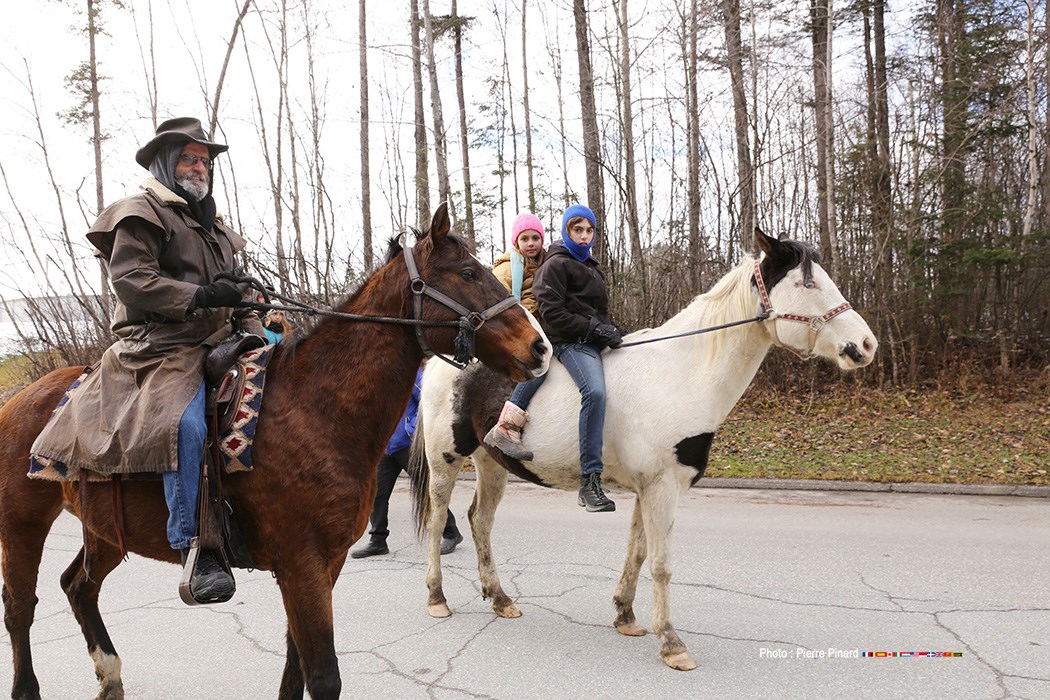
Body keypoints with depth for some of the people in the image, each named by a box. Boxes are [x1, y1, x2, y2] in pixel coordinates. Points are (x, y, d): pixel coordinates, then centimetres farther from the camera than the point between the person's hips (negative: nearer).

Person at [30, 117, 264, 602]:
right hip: (161, 348, -8)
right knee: (185, 424, -33)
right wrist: (201, 297, -18)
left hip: (216, 345, 8)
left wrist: (254, 334, 8)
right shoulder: (143, 212, 3)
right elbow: (130, 278, -11)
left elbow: (236, 291, 27)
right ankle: (196, 548, -33)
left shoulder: (215, 227, 27)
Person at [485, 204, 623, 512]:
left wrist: (612, 331, 11)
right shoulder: (557, 264, 1)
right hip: (570, 341, -10)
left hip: (592, 340, 10)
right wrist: (594, 329, -15)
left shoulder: (591, 267, 28)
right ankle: (590, 482, -32)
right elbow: (553, 314, -10)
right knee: (594, 391, -30)